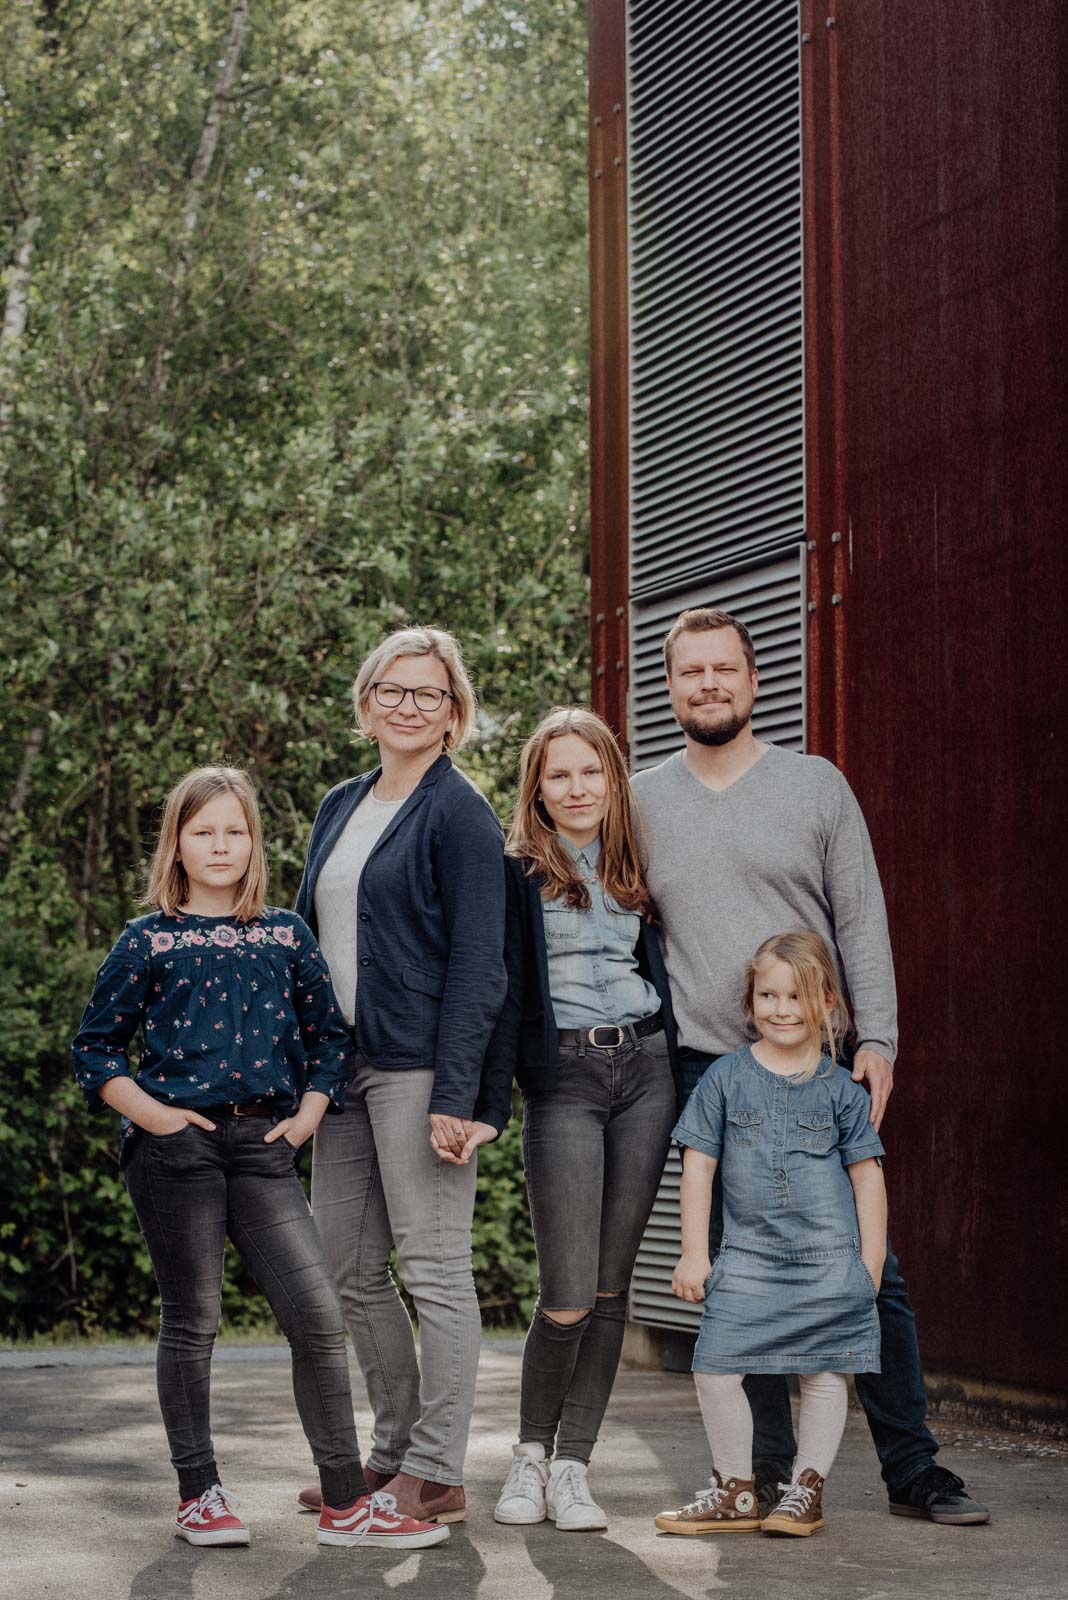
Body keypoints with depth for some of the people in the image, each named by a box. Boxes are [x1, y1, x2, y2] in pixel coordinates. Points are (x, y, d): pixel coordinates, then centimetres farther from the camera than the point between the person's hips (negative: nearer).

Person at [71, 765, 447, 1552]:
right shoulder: (148, 942, 4)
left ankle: (347, 1501, 1)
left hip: (263, 1144, 2)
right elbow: (95, 1049, 7)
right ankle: (200, 1495, 18)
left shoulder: (286, 934, 11)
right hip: (176, 1143, -2)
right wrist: (148, 1111, -5)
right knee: (192, 1321, 5)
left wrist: (307, 1115, 5)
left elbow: (328, 1034, 17)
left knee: (320, 1313, -7)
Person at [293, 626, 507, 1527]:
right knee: (346, 1266, 11)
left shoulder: (459, 814, -7)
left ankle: (436, 1474, 4)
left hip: (417, 1066, -8)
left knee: (433, 1267, -2)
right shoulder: (341, 809, 16)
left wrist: (453, 1097, -19)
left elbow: (478, 964, -12)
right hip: (342, 1063, 8)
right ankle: (396, 1449, 22)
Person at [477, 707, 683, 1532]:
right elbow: (501, 993, -6)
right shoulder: (517, 876, 1)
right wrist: (490, 1106, -13)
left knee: (612, 1285, 3)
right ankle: (531, 1452, 14)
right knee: (569, 1296, -8)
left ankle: (572, 1465, 11)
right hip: (562, 1078, -4)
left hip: (645, 1069, 4)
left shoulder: (637, 869, 14)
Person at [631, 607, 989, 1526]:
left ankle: (913, 1468, 6)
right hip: (706, 1071, 1)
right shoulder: (641, 803, 10)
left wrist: (877, 1040, -5)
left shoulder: (817, 786, 6)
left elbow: (863, 922, 4)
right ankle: (768, 1470, 12)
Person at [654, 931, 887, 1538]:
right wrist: (694, 1253, 2)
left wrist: (870, 1267, 3)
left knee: (824, 1373, 2)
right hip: (747, 1256, 1)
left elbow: (867, 1176, 6)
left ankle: (806, 1489, 16)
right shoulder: (727, 1077, 3)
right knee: (715, 1368, -6)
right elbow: (698, 1165, 5)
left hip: (830, 1259, -1)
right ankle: (736, 1492, 8)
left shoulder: (840, 1087, 2)